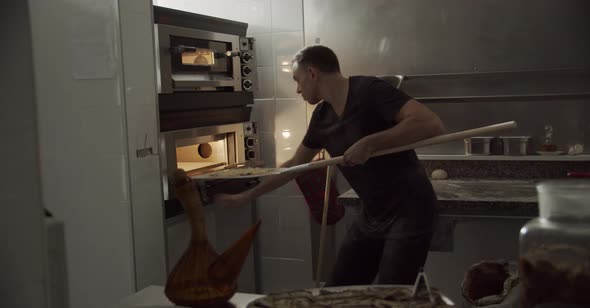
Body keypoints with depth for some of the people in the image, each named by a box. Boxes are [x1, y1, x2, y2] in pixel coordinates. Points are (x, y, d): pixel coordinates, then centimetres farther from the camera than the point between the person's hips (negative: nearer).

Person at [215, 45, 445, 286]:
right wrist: (246, 196, 21)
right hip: (371, 214, 8)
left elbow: (432, 124, -28)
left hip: (408, 211, -7)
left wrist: (369, 143, -29)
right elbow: (294, 165, 18)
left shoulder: (368, 91, -18)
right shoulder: (321, 116, 5)